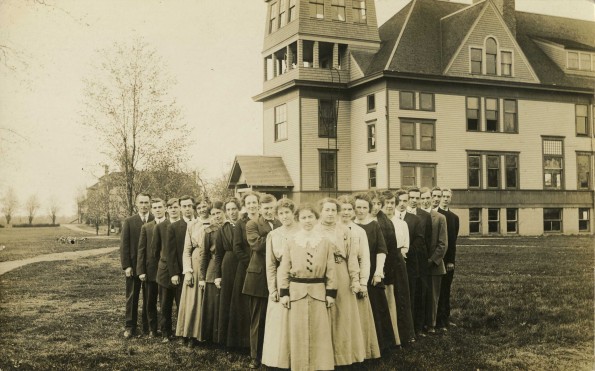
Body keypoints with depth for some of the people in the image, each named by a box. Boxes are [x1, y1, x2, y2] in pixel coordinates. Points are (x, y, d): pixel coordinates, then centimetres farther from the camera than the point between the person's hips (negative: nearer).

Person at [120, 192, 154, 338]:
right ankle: (130, 326, 16)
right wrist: (126, 266, -8)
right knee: (132, 297, 8)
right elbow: (124, 245, -1)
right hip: (133, 265, 0)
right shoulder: (129, 222, 1)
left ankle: (148, 326, 19)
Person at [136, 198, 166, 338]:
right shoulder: (146, 227, 5)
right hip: (150, 270, 2)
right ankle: (152, 329, 22)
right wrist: (141, 271, -3)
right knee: (150, 302, 10)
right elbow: (141, 250, 3)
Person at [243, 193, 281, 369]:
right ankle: (256, 357, 18)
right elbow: (257, 243, -19)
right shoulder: (252, 224, -1)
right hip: (259, 278, -3)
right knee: (258, 320, 7)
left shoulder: (282, 225, 10)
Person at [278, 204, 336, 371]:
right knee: (299, 333, 5)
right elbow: (284, 269, 4)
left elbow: (331, 270, 4)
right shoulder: (291, 242, 2)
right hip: (297, 291, 0)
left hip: (319, 291, 0)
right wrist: (284, 292, -2)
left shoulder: (325, 242, 3)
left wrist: (331, 293, -1)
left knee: (320, 333, 3)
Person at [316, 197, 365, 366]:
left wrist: (355, 279, -5)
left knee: (343, 315, 8)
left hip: (342, 277, 2)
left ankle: (343, 353, 20)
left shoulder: (345, 230, 5)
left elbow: (352, 256, 2)